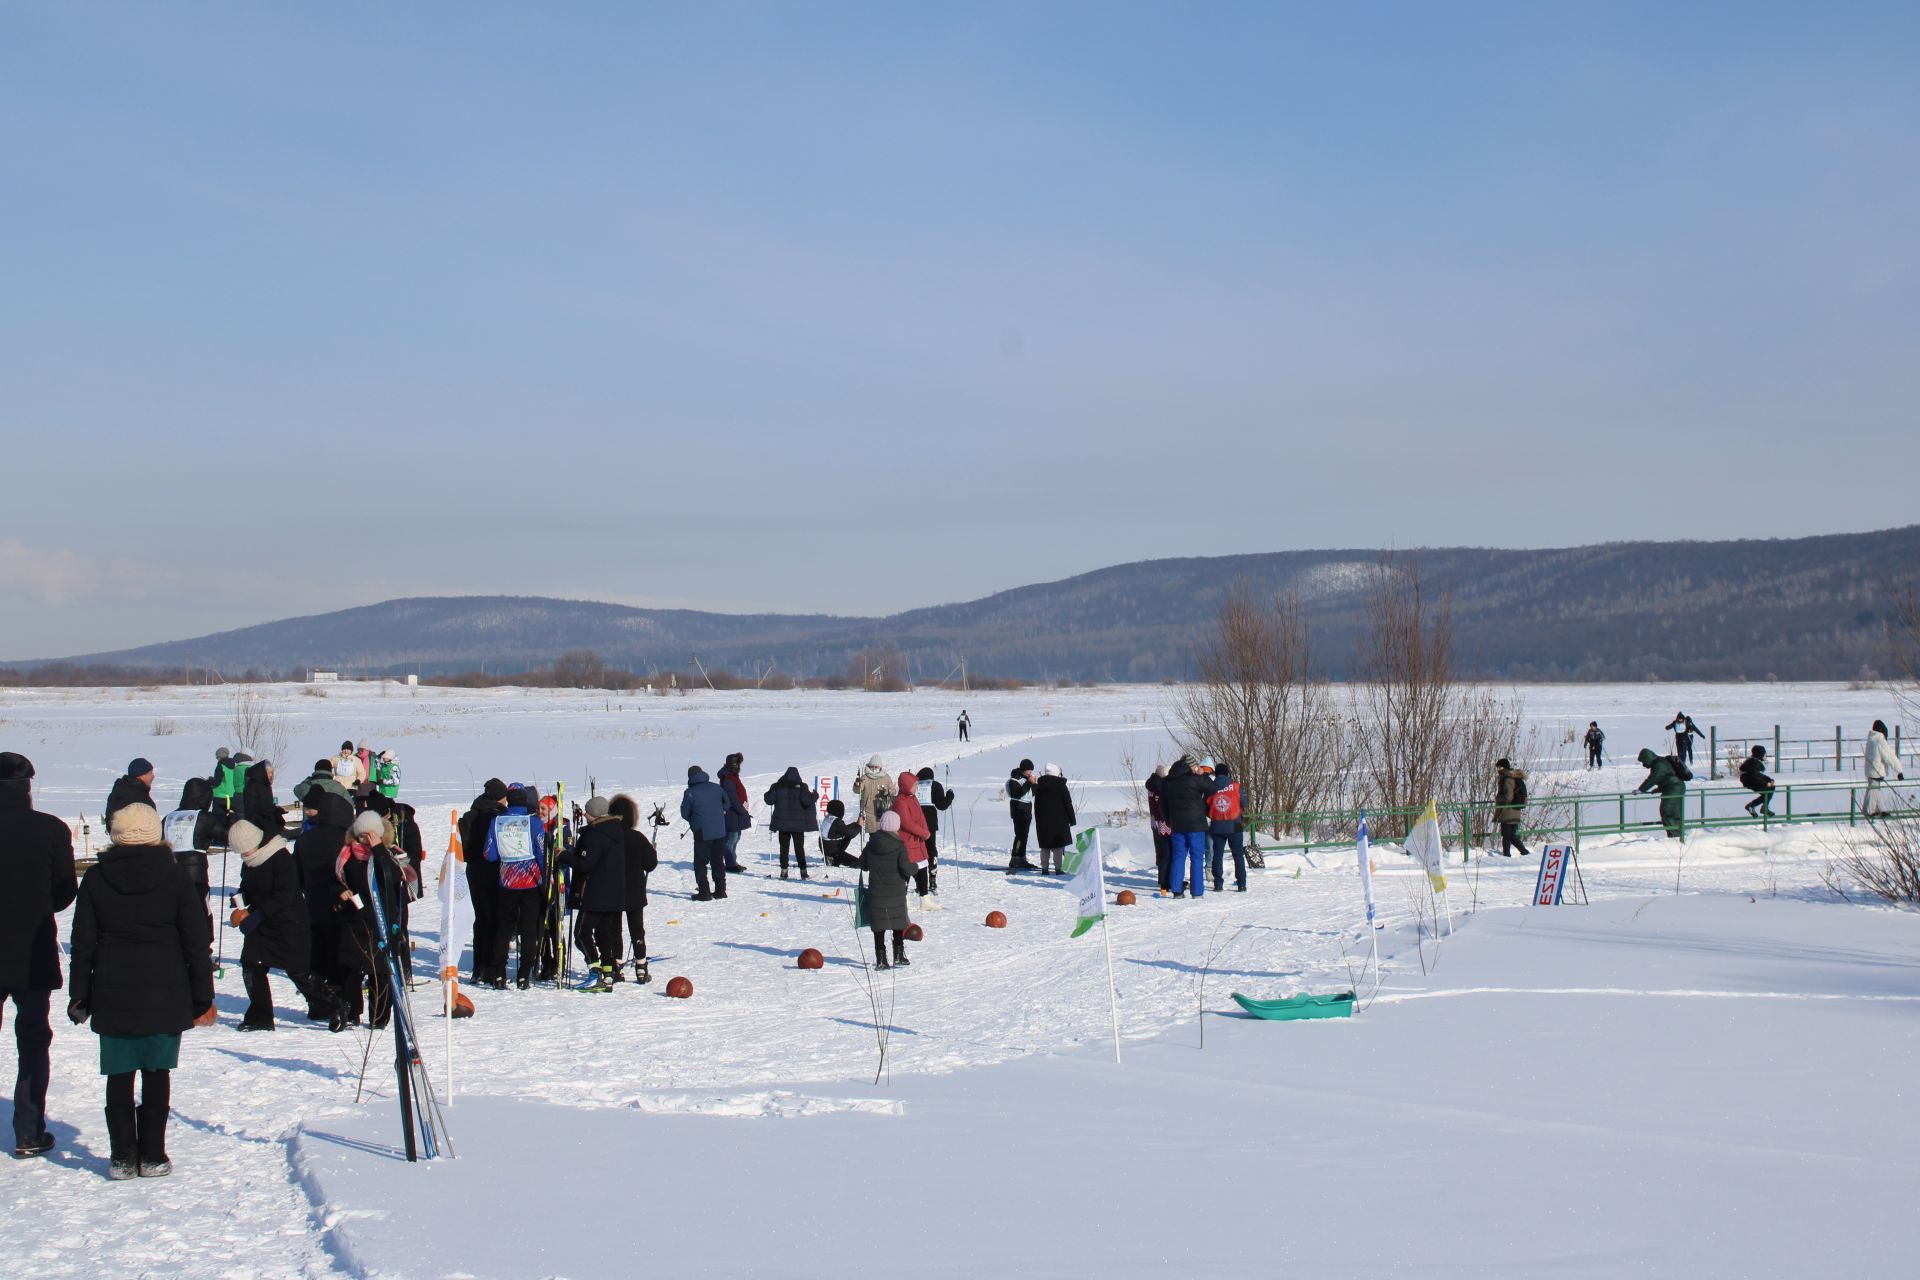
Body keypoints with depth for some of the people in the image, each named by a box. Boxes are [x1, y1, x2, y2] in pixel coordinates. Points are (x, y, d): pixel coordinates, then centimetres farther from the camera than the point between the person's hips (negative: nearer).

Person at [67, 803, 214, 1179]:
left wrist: (80, 994, 11)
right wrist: (202, 998, 4)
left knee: (119, 1077, 8)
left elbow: (83, 943, 4)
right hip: (164, 995, -1)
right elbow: (197, 943, -3)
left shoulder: (96, 880, 0)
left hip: (112, 996, 1)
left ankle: (122, 1157, 8)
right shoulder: (174, 878, -3)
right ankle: (152, 1156, 7)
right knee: (157, 1074, 7)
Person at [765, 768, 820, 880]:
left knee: (784, 847, 6)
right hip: (798, 823, -1)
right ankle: (803, 871, 3)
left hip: (782, 823, 1)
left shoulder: (777, 786, 0)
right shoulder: (801, 786, -6)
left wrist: (767, 794, 20)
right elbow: (807, 800, -15)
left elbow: (769, 800, -1)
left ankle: (784, 871, 0)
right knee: (799, 848, 6)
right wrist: (815, 795, 3)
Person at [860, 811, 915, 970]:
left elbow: (863, 865, 8)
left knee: (879, 927, 5)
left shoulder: (871, 844, 0)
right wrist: (914, 867, 5)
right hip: (896, 892, -2)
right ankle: (898, 955, 14)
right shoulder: (899, 846, -13)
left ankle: (881, 959, 1)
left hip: (876, 891, 3)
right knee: (898, 923, 13)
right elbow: (907, 868, -16)